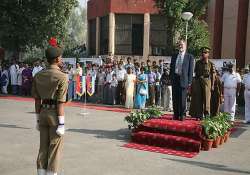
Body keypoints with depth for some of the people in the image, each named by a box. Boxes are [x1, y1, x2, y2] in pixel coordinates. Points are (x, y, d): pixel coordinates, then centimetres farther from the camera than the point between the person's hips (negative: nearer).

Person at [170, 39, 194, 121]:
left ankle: (182, 115, 7)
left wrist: (189, 82, -7)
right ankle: (176, 115, 14)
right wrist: (171, 79, 8)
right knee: (175, 98, 6)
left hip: (184, 79, -4)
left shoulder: (189, 57, 3)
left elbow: (191, 70, 0)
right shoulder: (174, 56, 16)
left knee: (182, 98, -2)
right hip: (175, 79, 4)